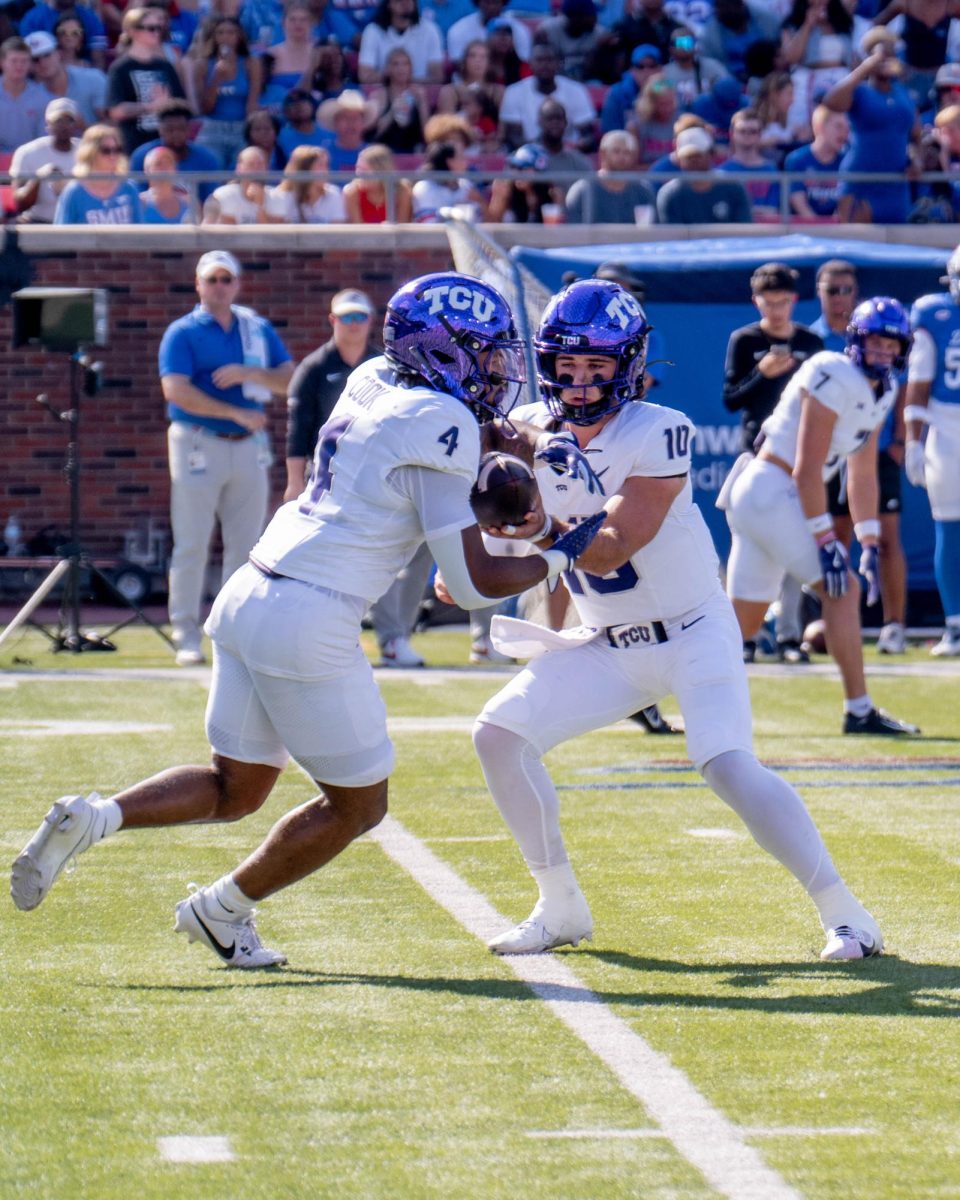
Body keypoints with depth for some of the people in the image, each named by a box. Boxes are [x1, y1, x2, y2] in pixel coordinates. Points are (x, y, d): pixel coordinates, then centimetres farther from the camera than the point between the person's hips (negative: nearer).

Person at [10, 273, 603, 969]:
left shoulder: (373, 385, 11)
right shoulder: (440, 428, -12)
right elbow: (472, 582, -12)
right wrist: (559, 559, 3)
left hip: (248, 597, 8)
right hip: (307, 625, -8)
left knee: (237, 788, 22)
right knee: (358, 805, 11)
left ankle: (90, 820, 4)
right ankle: (223, 911, 19)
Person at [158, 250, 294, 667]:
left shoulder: (259, 329, 13)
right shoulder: (183, 332, -1)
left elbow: (289, 380, 7)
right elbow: (177, 390, -13)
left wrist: (249, 374, -11)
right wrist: (236, 413, -17)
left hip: (249, 446, 4)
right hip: (198, 442, -4)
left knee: (245, 546, 4)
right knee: (192, 545, -5)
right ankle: (186, 636, -2)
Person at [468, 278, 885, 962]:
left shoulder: (658, 434, -21)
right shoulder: (530, 431, -4)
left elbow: (610, 549, -29)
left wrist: (545, 531, -45)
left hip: (694, 634, -6)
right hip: (607, 647, 6)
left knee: (728, 765, -26)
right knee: (500, 734, -7)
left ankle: (843, 911, -14)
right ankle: (561, 908, 6)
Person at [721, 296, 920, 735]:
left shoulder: (881, 392, 11)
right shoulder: (834, 378, -17)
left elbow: (862, 474, 17)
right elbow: (806, 470, -20)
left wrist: (869, 544, 12)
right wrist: (826, 542, -20)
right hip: (771, 490, -10)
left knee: (743, 624, 10)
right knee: (841, 589, -12)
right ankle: (859, 710, -10)